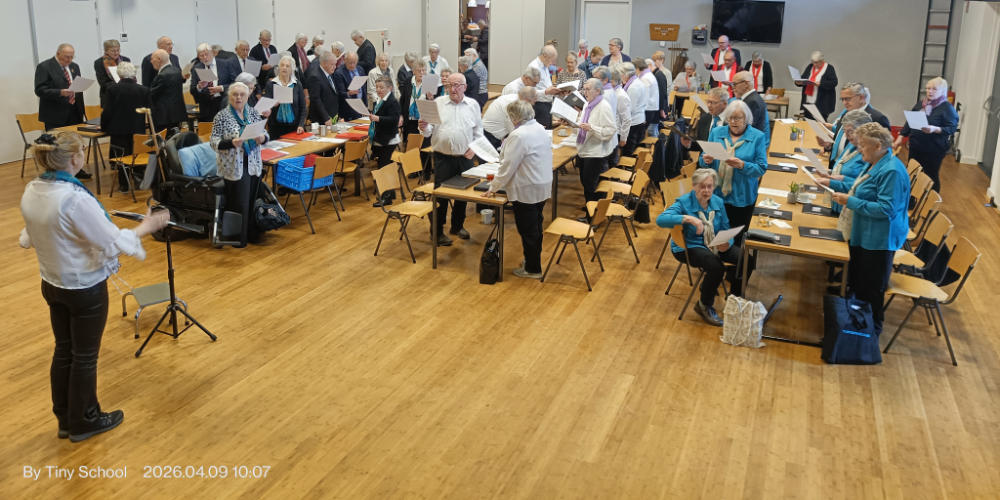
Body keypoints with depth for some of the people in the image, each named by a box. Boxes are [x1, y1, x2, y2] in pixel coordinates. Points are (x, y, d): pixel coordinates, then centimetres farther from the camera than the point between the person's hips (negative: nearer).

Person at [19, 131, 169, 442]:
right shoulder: (75, 199, -29)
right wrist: (145, 227, -9)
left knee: (63, 350, 20)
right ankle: (84, 422, 27)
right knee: (84, 357, 10)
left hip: (52, 285, 8)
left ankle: (65, 418, 34)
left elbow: (29, 238, 11)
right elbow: (113, 243, -24)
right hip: (85, 289, -7)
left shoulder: (30, 192, -4)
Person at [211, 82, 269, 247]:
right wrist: (231, 143, -26)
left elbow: (265, 133, 11)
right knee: (239, 203, -2)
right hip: (234, 166, -5)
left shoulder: (253, 112, 7)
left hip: (253, 164, 5)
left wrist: (262, 138, -13)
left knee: (251, 201, 12)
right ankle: (237, 238, 12)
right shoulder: (222, 116, -6)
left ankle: (251, 233, 26)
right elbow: (214, 142, -9)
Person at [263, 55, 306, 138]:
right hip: (276, 127, 0)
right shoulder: (271, 84, 3)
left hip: (294, 127, 0)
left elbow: (303, 108, 4)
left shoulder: (297, 84, 5)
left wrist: (301, 125, -7)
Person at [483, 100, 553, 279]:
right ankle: (533, 262, 32)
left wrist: (493, 187, -9)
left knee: (527, 230, 3)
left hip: (527, 191, -9)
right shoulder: (540, 129, 7)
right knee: (535, 227, 19)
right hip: (543, 187, 9)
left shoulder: (519, 136, -22)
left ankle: (532, 269, 13)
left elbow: (508, 165, -20)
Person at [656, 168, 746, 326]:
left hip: (714, 245, 6)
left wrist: (727, 243, -17)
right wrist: (688, 218, -41)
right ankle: (704, 306, -6)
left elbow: (726, 229, 8)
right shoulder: (683, 203, -13)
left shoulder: (718, 202, 4)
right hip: (689, 247, -6)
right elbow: (661, 219, -29)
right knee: (717, 267, -32)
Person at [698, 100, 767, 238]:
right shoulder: (716, 132, 6)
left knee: (738, 236, 6)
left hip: (742, 197, -2)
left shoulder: (757, 137, -2)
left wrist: (742, 165, -26)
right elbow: (702, 161, 10)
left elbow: (761, 168, -8)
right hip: (716, 194, 2)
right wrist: (706, 161, -14)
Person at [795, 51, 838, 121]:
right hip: (808, 102, 5)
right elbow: (803, 78, 17)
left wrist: (820, 84, -24)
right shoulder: (810, 67, 13)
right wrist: (799, 82, -6)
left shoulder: (829, 68, -3)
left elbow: (834, 83, -12)